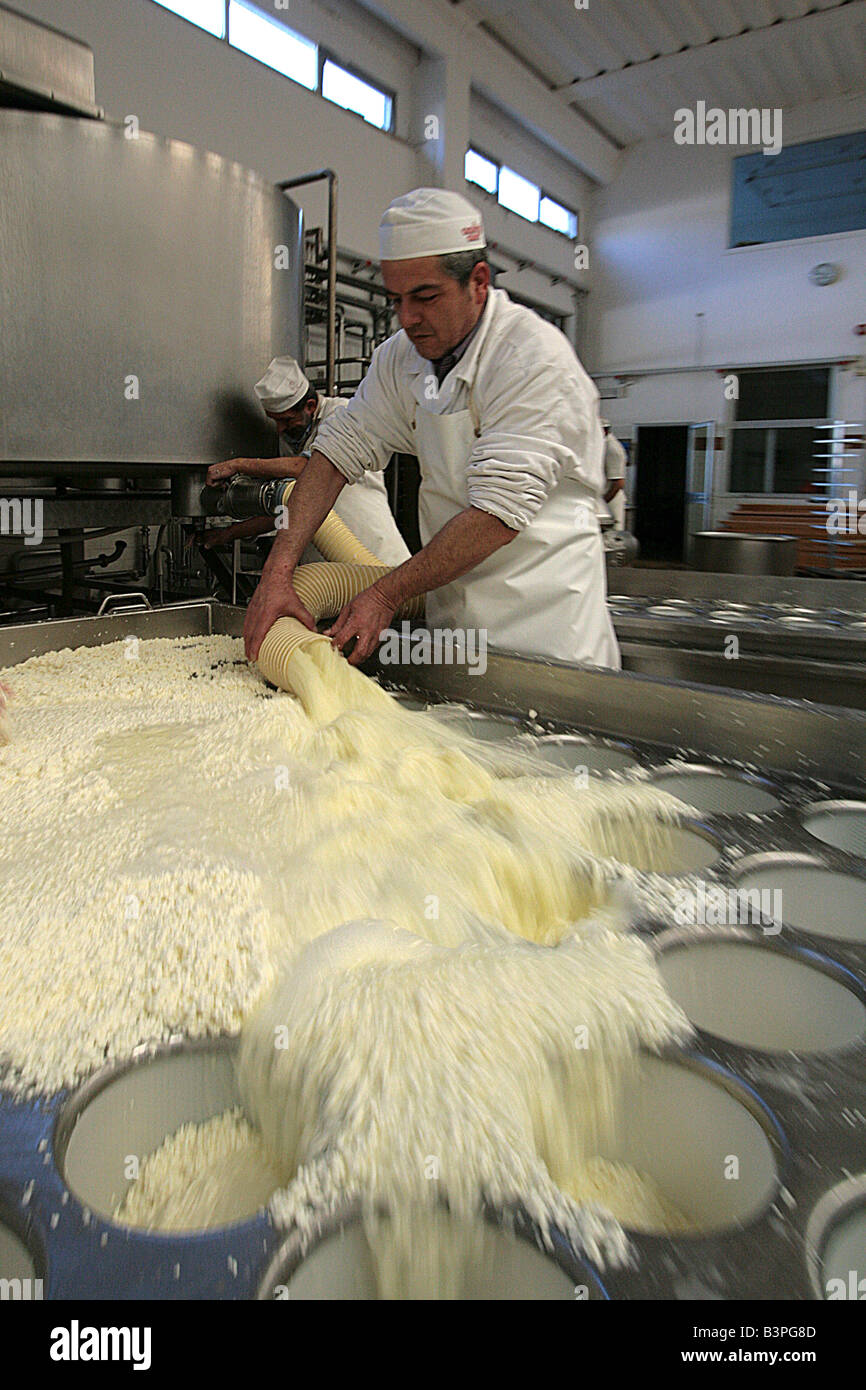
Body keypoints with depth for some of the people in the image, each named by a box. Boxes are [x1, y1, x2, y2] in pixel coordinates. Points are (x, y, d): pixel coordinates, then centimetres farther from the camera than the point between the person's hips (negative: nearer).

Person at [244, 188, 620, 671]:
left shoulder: (534, 357, -16)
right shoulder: (402, 358, 6)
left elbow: (498, 513, -22)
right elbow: (342, 450, 4)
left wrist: (387, 595, -20)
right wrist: (279, 569, -9)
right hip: (452, 617, 5)